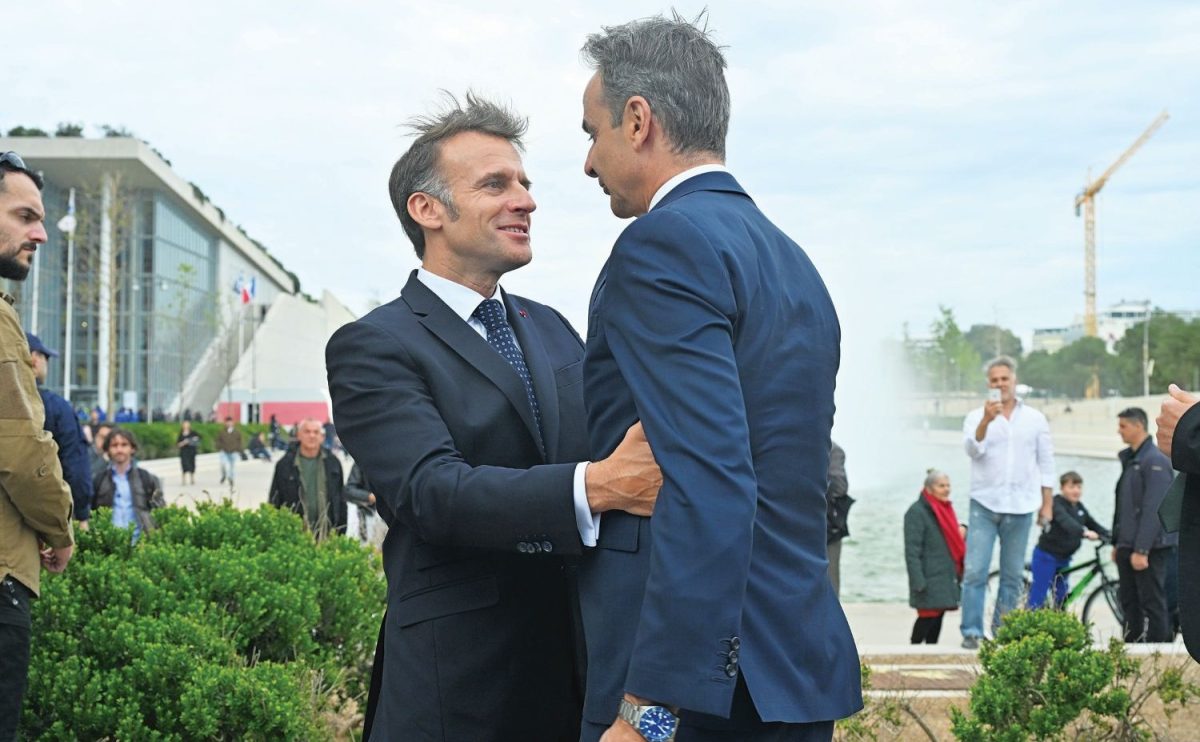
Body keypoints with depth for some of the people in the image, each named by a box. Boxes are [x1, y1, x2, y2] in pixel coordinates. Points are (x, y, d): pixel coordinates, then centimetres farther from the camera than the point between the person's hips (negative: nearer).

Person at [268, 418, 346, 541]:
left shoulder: (333, 463, 9)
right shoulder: (284, 465, 3)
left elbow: (341, 500, 11)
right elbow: (274, 502, 4)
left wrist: (341, 533, 7)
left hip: (327, 534, 2)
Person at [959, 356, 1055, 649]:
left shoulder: (1035, 419, 9)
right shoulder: (977, 417, 4)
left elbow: (1046, 463, 12)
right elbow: (973, 449, -14)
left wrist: (1047, 503, 8)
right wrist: (986, 421, -31)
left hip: (1020, 506, 2)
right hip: (985, 504, -2)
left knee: (1013, 575, 6)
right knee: (975, 572, -9)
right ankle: (971, 632, -7)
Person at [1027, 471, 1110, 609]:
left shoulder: (1079, 507, 10)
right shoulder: (1057, 504, -15)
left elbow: (1094, 525, 7)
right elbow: (1066, 521, -33)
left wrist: (1112, 537, -10)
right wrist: (1084, 532, -49)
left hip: (1064, 558, 8)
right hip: (1046, 556, -8)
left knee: (1061, 597, 11)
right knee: (1038, 596, -9)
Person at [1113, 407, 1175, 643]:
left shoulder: (1155, 461, -14)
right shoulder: (1130, 459, 15)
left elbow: (1153, 510, -20)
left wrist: (1141, 550, -23)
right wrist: (1117, 543, 19)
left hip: (1150, 548, -9)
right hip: (1128, 547, 9)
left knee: (1152, 604, -3)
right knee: (1129, 601, 14)